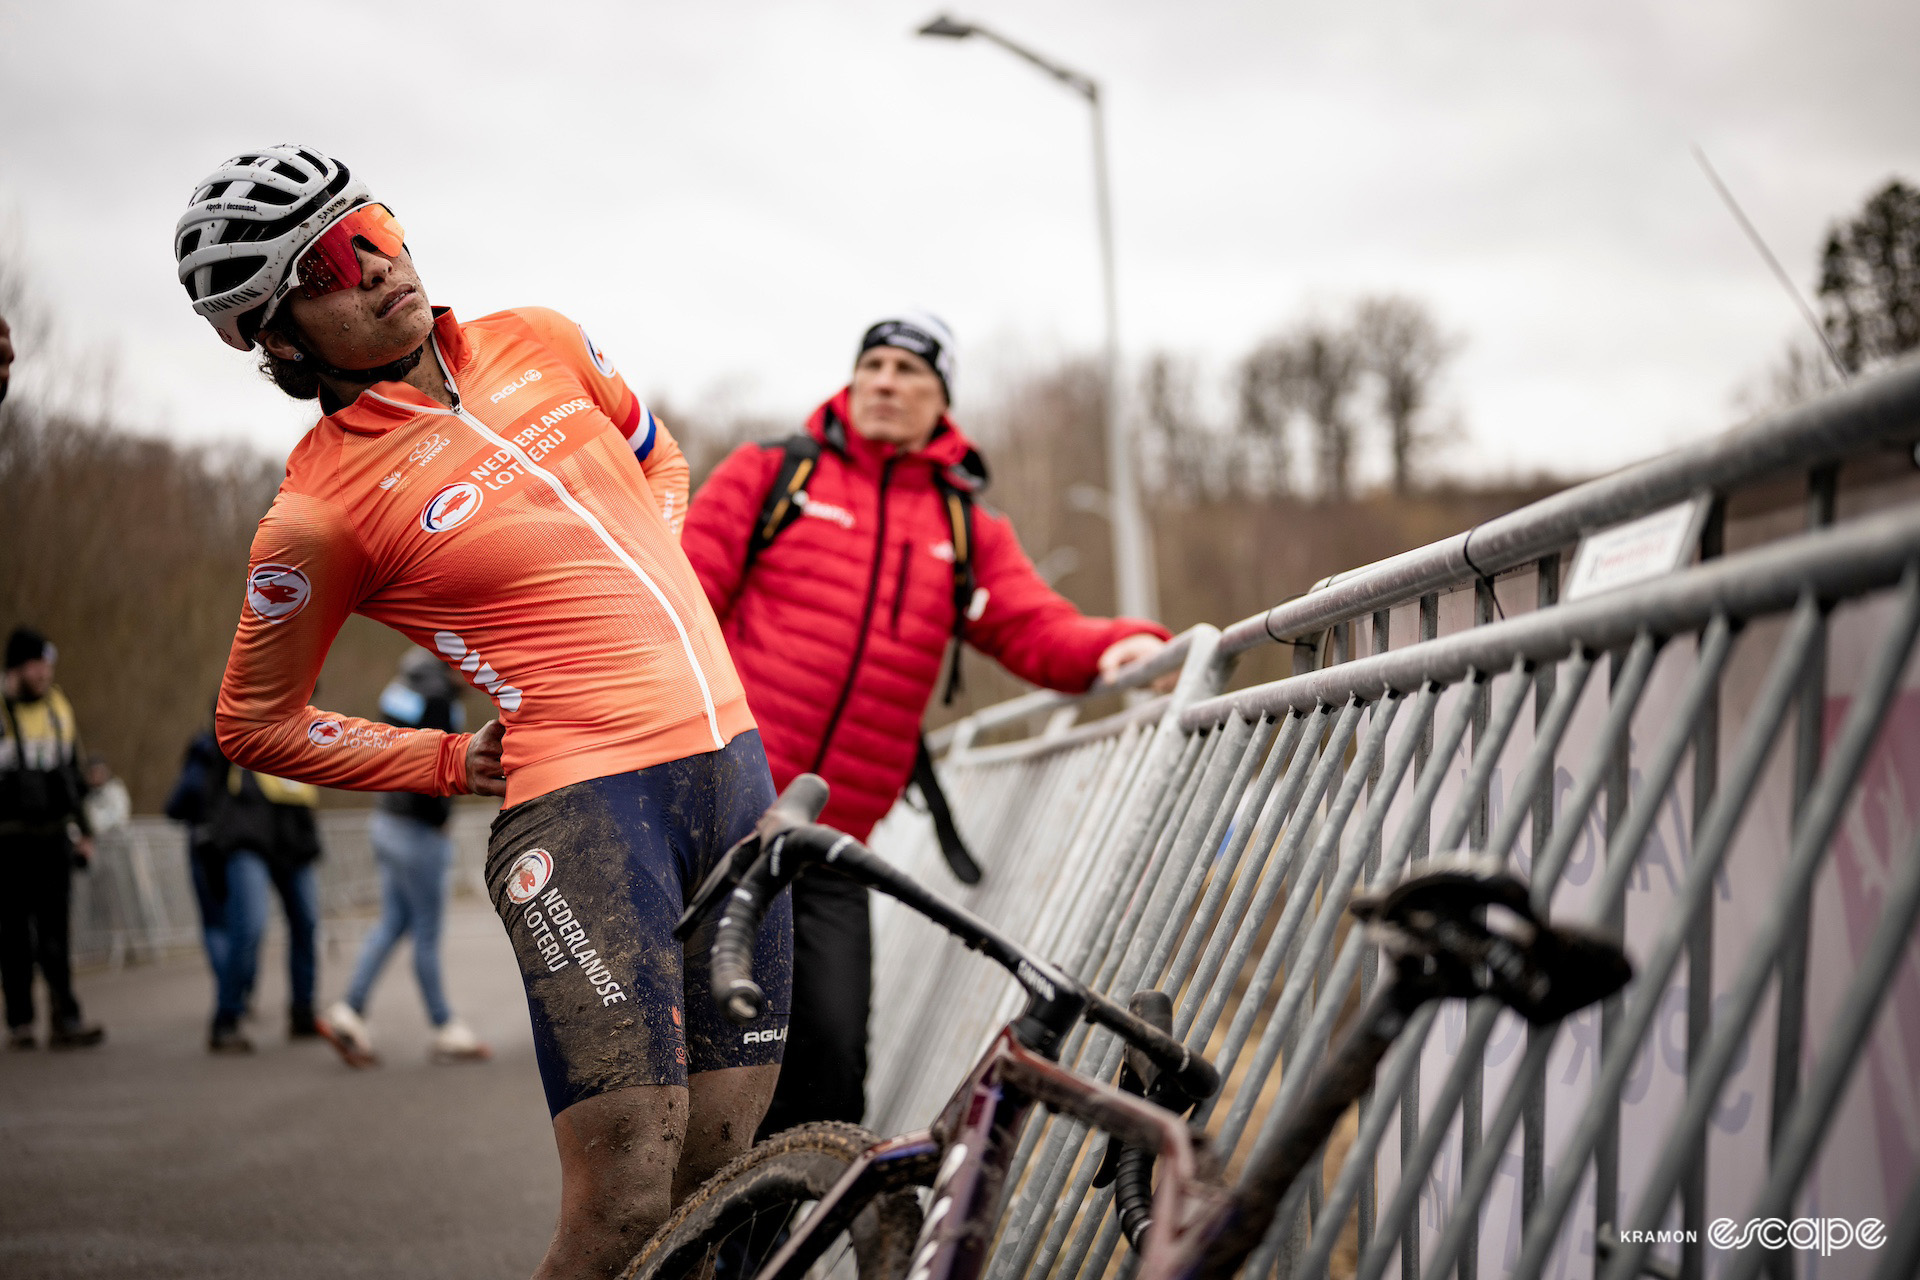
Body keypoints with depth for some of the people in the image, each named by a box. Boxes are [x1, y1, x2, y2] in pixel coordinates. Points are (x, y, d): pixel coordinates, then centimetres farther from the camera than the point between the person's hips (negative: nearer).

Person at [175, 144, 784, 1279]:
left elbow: (654, 451, 29)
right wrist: (454, 763, 1)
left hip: (732, 761, 5)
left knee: (716, 1181, 4)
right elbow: (257, 724, 5)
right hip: (581, 800, -5)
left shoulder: (538, 341, 9)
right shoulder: (322, 507, -7)